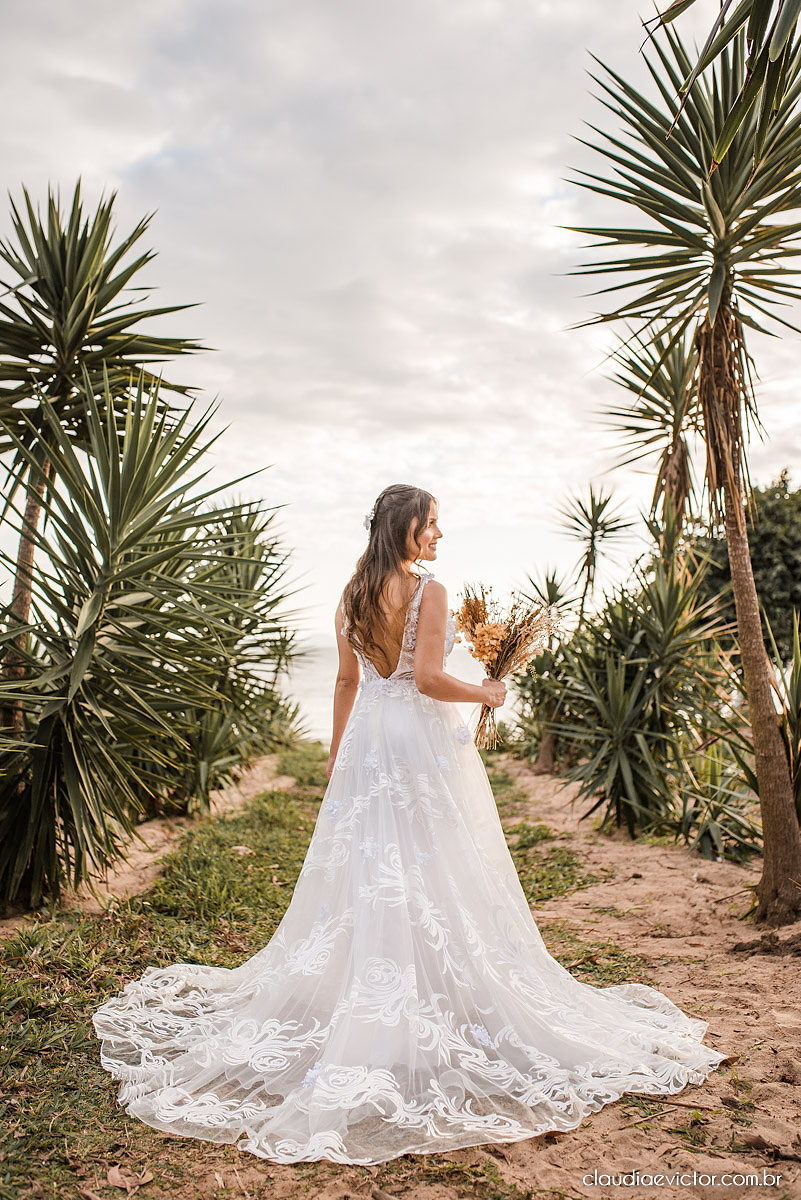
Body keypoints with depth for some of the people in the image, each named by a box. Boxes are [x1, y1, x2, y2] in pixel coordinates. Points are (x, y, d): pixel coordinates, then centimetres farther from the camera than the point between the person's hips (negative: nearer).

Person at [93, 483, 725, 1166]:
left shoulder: (353, 597, 7)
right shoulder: (429, 591, -13)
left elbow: (348, 680, 12)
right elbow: (427, 679, -20)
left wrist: (337, 751, 19)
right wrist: (486, 693, -4)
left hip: (368, 737, 7)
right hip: (425, 736, -6)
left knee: (366, 866, 14)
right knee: (435, 871, 3)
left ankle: (357, 1001, 26)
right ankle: (438, 995, 13)